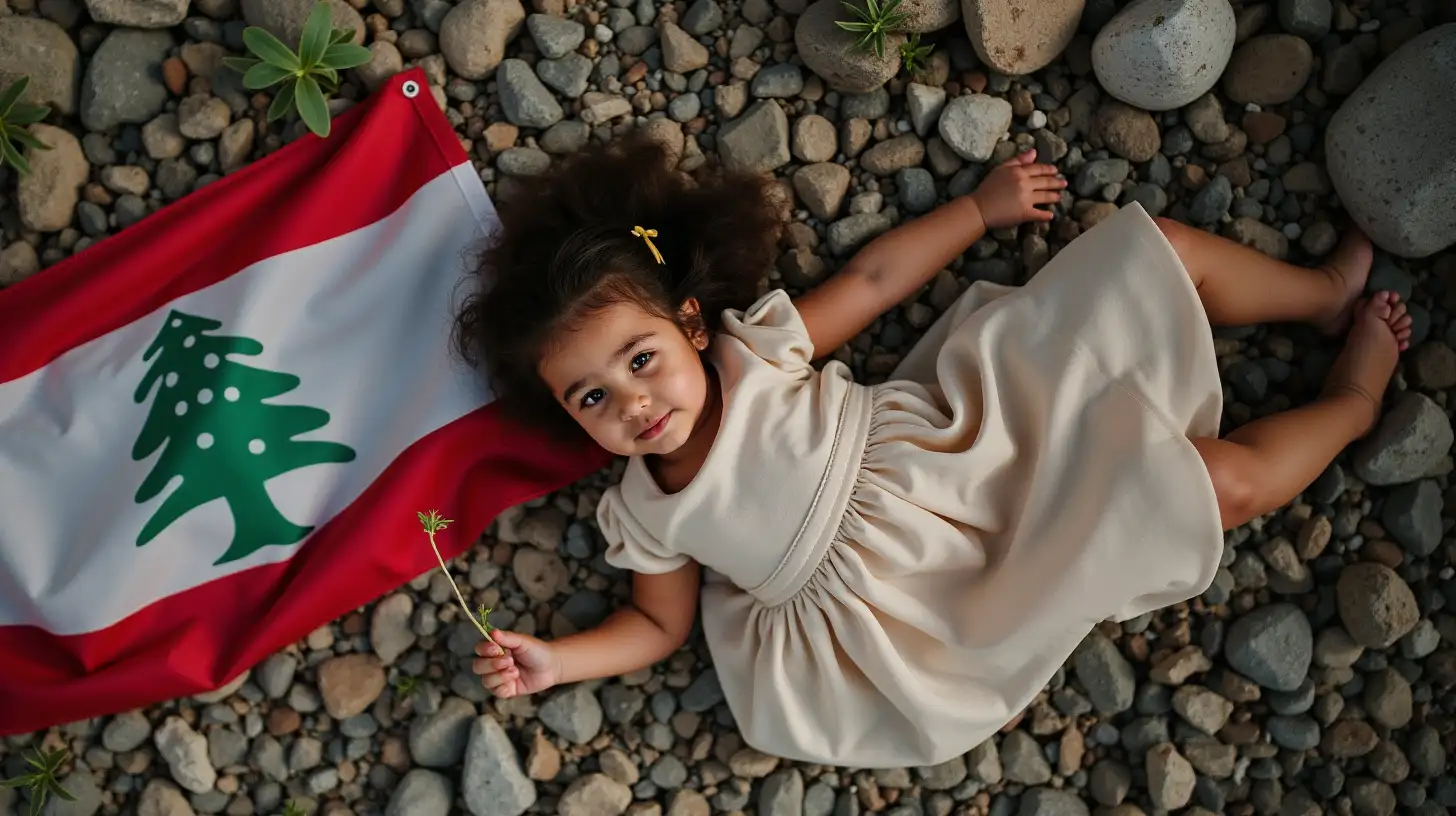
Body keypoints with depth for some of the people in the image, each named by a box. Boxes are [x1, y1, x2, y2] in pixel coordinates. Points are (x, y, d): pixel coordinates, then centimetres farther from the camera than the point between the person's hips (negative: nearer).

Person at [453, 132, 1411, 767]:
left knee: (1161, 247, -4)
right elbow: (660, 623, 8)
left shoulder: (752, 344, -2)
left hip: (962, 424, 4)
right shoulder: (645, 515, -4)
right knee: (1224, 482, -14)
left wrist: (982, 207, 6)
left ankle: (1328, 291, 22)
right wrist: (552, 661, -6)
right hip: (957, 585, -3)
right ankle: (1352, 398, 18)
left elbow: (874, 277, 5)